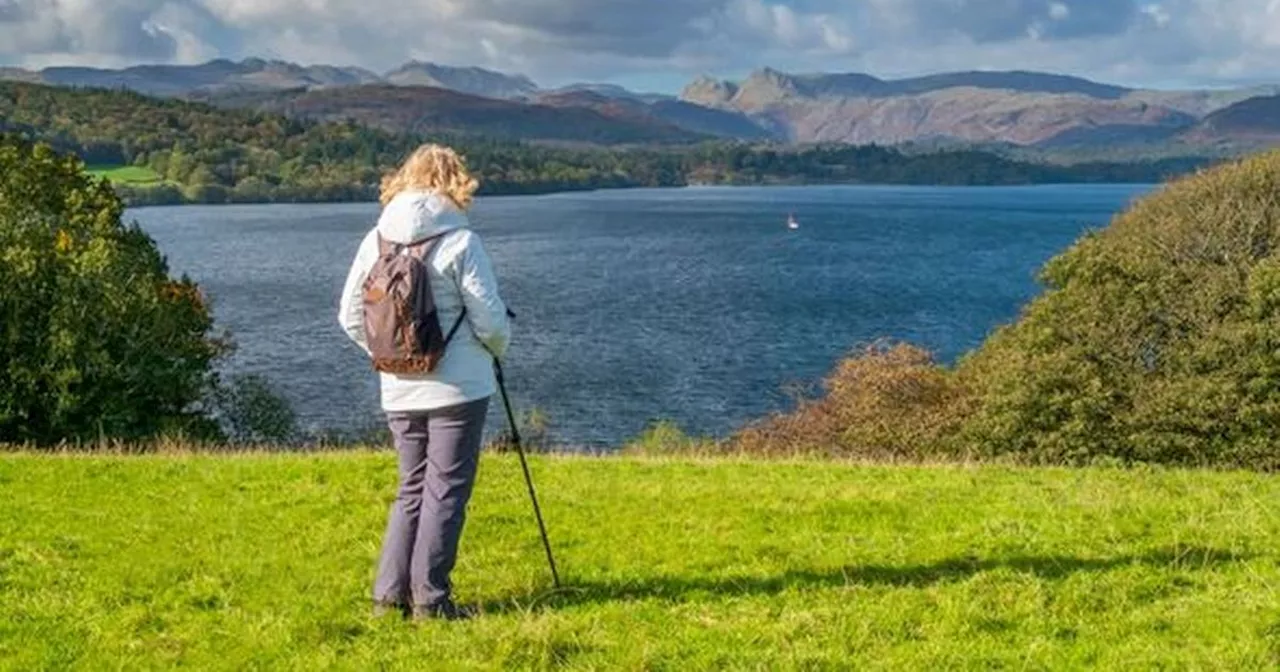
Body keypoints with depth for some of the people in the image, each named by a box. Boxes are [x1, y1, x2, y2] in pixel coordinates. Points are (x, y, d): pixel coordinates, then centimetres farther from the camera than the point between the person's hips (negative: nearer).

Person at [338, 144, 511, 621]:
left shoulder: (376, 239, 4)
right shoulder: (459, 241, -11)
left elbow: (350, 316, 6)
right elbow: (488, 317, -10)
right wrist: (498, 348, 11)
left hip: (398, 392, 5)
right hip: (458, 388, -5)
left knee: (412, 488, 16)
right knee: (446, 490, 2)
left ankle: (390, 594, 14)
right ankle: (430, 599, 3)